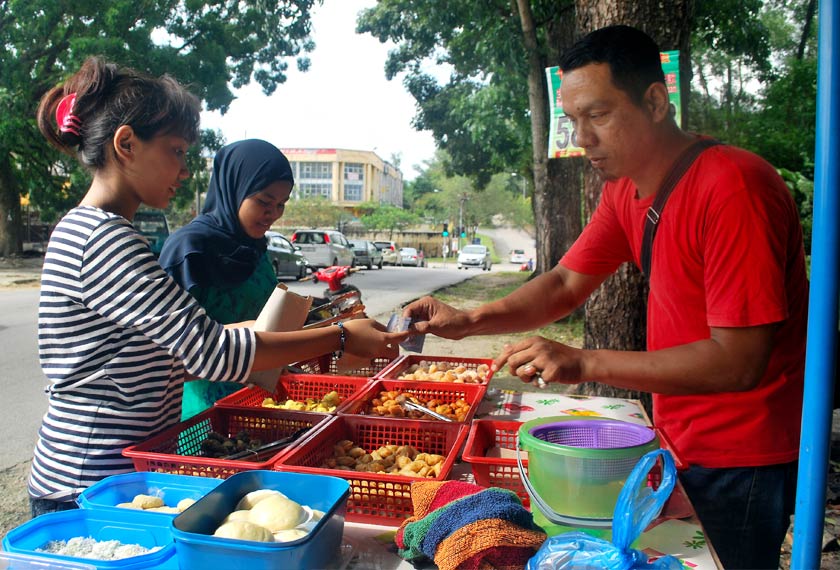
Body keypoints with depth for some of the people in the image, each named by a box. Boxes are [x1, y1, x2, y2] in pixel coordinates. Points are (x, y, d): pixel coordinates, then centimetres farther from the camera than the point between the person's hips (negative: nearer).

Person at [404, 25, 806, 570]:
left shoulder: (731, 187, -26)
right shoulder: (626, 190, 1)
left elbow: (738, 362, -28)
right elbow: (566, 284, 3)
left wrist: (581, 363, -32)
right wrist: (469, 320, -11)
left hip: (741, 459, -7)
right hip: (681, 442, 7)